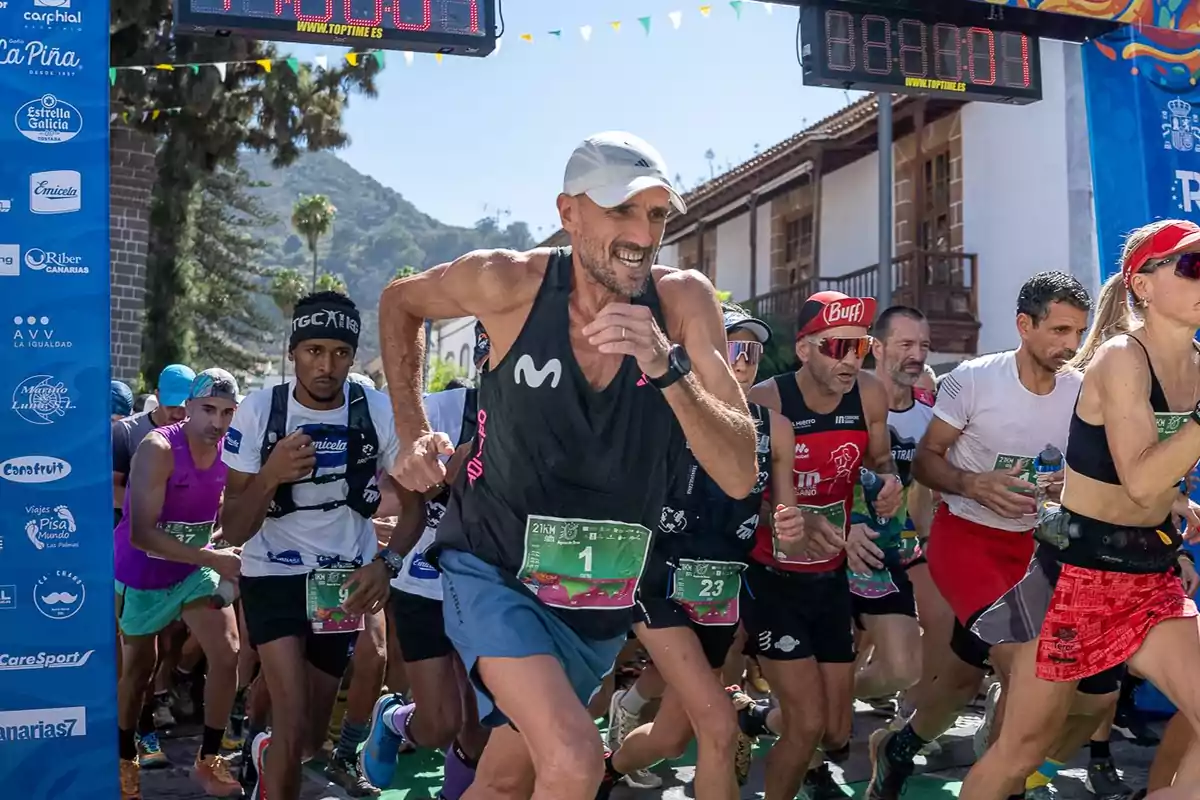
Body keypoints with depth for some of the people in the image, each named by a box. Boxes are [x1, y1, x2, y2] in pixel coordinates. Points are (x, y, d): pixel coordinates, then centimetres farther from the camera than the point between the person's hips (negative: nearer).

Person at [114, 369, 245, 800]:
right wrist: (215, 559, -35)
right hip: (141, 572, -4)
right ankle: (125, 758, 36)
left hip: (194, 567, 4)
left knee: (227, 653, -6)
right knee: (138, 669, 12)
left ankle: (208, 759, 10)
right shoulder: (158, 449, -29)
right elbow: (141, 534, -33)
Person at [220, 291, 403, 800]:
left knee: (312, 735, 14)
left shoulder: (379, 411, -12)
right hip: (273, 574, -2)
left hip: (344, 577, 2)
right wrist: (270, 476, -33)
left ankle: (267, 752, 49)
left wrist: (385, 562, -16)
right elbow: (233, 532, -14)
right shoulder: (259, 410, -15)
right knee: (294, 723, -17)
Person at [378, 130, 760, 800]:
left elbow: (740, 475, -20)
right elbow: (401, 302, 4)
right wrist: (413, 432, -3)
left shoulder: (684, 300, -15)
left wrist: (668, 367, -34)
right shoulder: (509, 282, -18)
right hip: (495, 571, -3)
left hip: (602, 596, 3)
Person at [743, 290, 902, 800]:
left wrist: (889, 479, -9)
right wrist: (802, 520, -33)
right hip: (771, 579, -5)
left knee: (837, 732, 10)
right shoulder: (764, 402, -19)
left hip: (830, 578, 5)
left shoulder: (870, 396, -5)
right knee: (809, 723, -11)